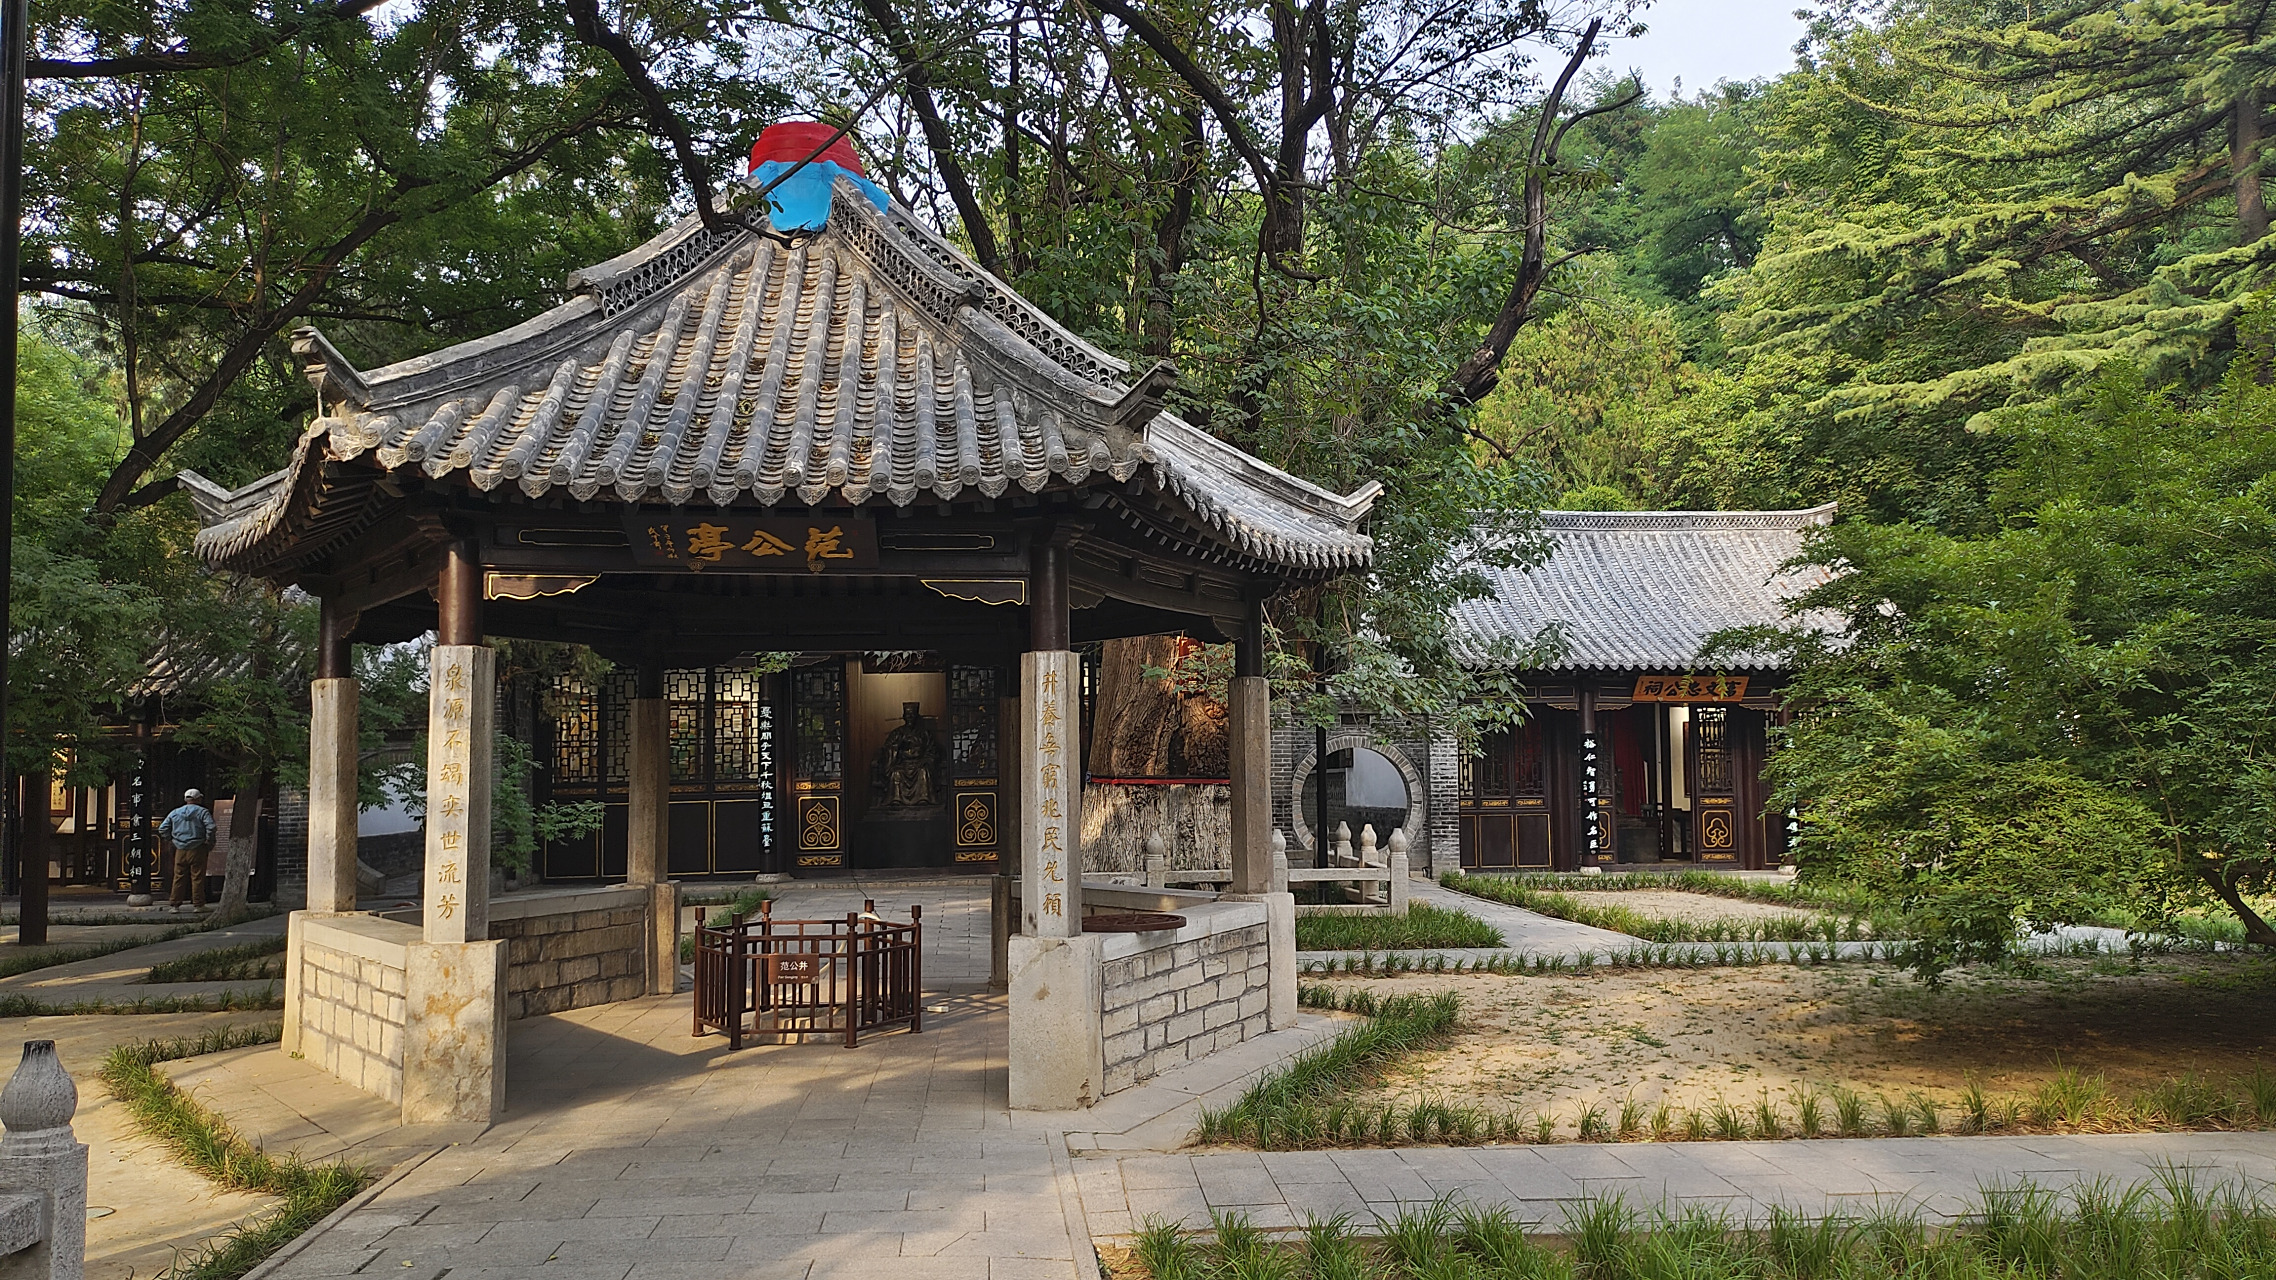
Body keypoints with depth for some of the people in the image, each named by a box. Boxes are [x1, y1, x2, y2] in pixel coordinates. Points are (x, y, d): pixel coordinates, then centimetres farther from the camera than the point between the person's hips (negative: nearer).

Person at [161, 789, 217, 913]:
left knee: (179, 877, 9)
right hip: (197, 849, -4)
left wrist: (170, 840, 16)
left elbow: (162, 828, 9)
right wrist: (209, 842, -4)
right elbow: (211, 827, -16)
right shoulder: (202, 812, -3)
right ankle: (198, 904, 1)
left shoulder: (175, 813, 11)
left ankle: (174, 904, 10)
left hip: (180, 850, 4)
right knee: (197, 877, 0)